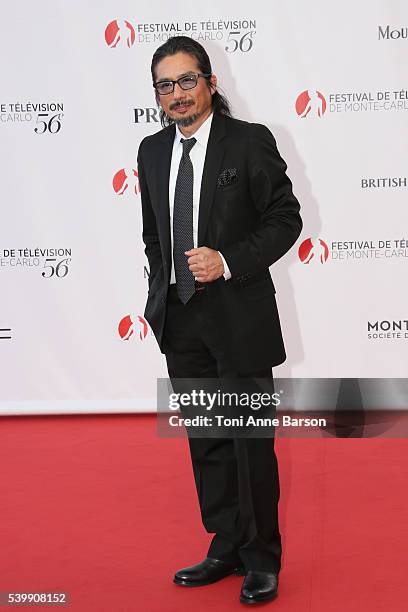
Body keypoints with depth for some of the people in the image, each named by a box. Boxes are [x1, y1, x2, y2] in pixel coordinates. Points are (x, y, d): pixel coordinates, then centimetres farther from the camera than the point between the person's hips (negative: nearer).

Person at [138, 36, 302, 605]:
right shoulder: (152, 151, 9)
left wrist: (228, 261, -18)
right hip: (179, 320, 5)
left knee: (252, 441, 2)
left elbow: (286, 217, -8)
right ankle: (227, 548, 26)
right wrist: (162, 293, 13)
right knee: (205, 440, 13)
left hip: (239, 316, -5)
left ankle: (262, 559, 16)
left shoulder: (250, 142, -7)